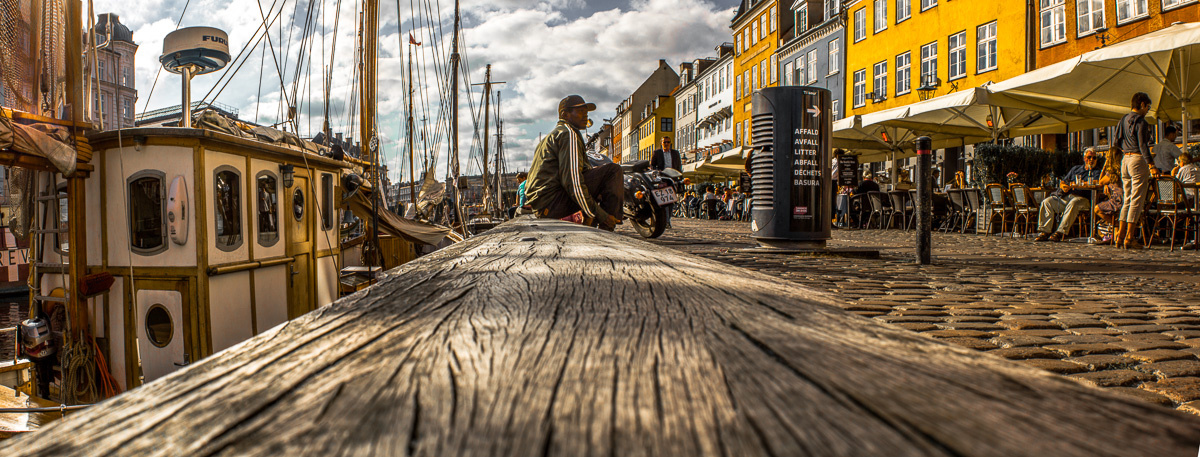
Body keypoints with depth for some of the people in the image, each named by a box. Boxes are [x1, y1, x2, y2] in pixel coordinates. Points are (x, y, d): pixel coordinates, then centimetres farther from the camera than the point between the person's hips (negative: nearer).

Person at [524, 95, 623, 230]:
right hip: (552, 201, -10)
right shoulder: (568, 133, -7)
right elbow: (572, 180, -19)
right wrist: (599, 214, -17)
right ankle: (606, 231, -15)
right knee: (613, 170, -12)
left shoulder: (553, 135, 26)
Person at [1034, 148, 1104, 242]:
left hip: (1082, 198, -5)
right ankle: (1045, 232, -24)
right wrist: (1063, 186, -3)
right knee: (1046, 202, -19)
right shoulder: (1076, 168, 28)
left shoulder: (1097, 172, 14)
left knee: (1073, 203, -39)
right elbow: (1063, 181, 22)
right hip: (1065, 196, 5)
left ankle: (1060, 232, -42)